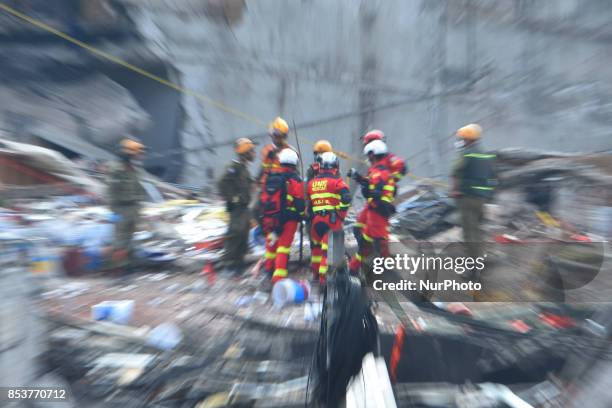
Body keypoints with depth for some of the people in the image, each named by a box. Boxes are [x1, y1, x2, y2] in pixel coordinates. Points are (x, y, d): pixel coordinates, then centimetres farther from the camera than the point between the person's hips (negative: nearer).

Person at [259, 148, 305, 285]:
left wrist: (263, 215, 18)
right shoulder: (296, 180, -11)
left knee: (272, 241, 25)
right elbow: (299, 203, -12)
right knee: (284, 245, 1)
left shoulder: (270, 177, 4)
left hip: (270, 217, 6)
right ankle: (278, 276, 1)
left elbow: (263, 198, 9)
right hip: (288, 219, -5)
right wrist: (301, 216, 5)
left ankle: (269, 266, 44)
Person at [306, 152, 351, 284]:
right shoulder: (336, 180, -2)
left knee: (316, 245, 23)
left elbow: (307, 202, 14)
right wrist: (341, 214, -5)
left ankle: (315, 272, 37)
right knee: (326, 248, -1)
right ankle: (322, 276, 2)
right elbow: (346, 198, -17)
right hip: (332, 218, -5)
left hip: (316, 219, 5)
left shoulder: (312, 182, 13)